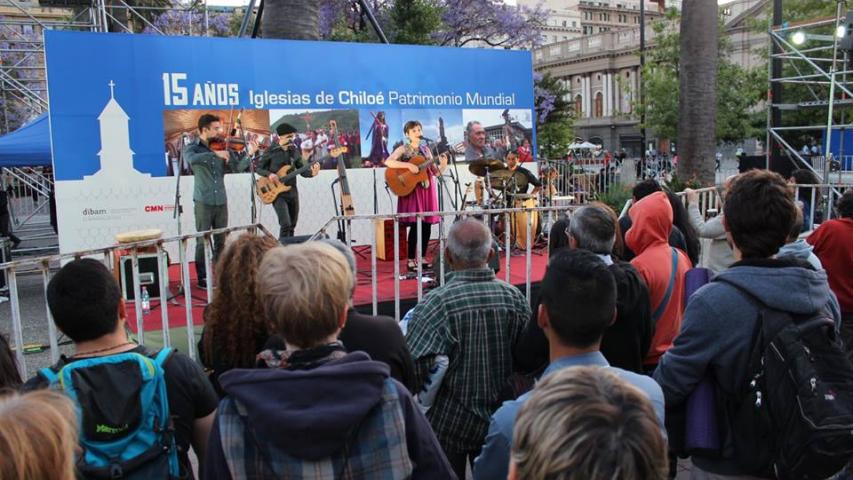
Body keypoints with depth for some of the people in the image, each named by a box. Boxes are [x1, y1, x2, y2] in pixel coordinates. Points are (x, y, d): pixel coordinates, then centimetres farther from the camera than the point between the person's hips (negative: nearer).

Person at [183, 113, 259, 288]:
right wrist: (215, 154, -30)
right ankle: (202, 278, 7)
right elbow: (192, 160, -25)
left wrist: (249, 154, -14)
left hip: (221, 201, 4)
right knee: (203, 241, 0)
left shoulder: (223, 147, 8)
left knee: (221, 241, 10)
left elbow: (237, 168, 0)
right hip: (203, 202, -4)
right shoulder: (192, 148, -1)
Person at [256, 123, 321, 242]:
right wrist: (269, 174, -19)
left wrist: (312, 173, -16)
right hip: (277, 193, -5)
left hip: (292, 192, 5)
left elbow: (302, 170, 6)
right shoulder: (271, 151, -6)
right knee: (285, 224, -18)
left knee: (292, 225, 12)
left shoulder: (294, 151, 6)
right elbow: (258, 168, 0)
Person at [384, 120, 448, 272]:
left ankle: (422, 258, 16)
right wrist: (409, 165, -24)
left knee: (427, 224, 4)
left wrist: (443, 164, -8)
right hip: (411, 190, -5)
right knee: (415, 224, -9)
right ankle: (411, 260, 0)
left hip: (427, 190, 5)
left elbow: (435, 172, 11)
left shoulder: (425, 149, 13)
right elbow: (388, 162, -20)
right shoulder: (403, 149, -2)